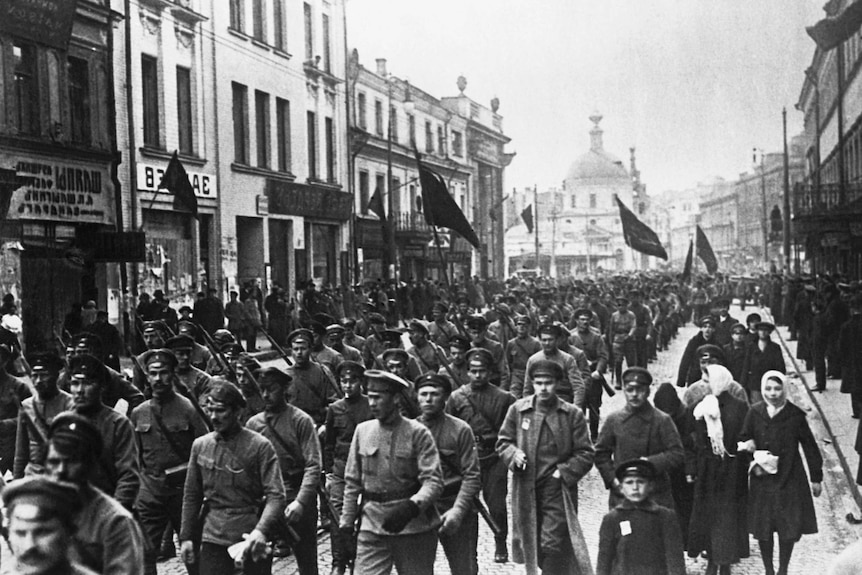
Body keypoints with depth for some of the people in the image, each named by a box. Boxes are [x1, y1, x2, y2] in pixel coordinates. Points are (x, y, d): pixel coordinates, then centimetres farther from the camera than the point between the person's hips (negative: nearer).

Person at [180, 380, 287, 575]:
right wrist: (186, 537, 7)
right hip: (213, 537, 3)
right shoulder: (200, 445, 7)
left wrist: (261, 530, -27)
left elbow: (276, 495, -12)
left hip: (251, 537, -3)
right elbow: (191, 496, 13)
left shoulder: (260, 446, -6)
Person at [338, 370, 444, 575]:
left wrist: (411, 507, -30)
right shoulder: (363, 430, 5)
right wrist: (346, 523, 9)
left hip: (413, 526, -2)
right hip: (371, 525, 3)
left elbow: (434, 481, -14)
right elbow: (352, 482, 11)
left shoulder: (417, 433, -7)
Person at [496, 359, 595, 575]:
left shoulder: (573, 414, -2)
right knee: (530, 544, 12)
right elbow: (503, 442, 11)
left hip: (557, 491, -2)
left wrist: (564, 472, -10)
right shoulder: (517, 410, 3)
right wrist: (513, 454, -10)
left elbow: (585, 454, 0)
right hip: (526, 490, 3)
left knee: (552, 546, -7)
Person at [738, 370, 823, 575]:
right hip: (762, 480, 1)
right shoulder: (755, 412, -3)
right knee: (763, 528, 6)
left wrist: (816, 477, 3)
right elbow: (743, 439, 7)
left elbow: (809, 447, -1)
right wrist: (748, 446, -16)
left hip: (790, 479, -1)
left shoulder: (795, 415, -8)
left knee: (789, 528, 3)